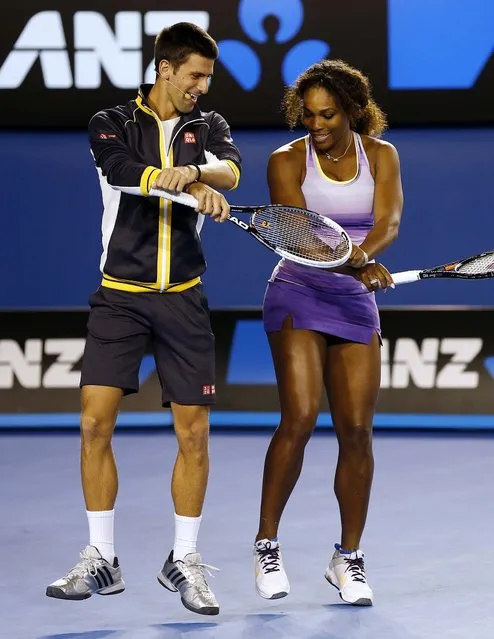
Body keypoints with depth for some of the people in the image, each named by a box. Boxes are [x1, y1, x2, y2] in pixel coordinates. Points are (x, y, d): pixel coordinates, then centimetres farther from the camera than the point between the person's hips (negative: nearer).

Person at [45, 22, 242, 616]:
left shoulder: (208, 126, 9)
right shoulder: (111, 125, 3)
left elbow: (229, 171, -13)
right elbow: (125, 171, -19)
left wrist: (194, 169, -35)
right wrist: (198, 188, -30)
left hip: (184, 299, 2)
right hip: (120, 295, -2)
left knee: (193, 433, 0)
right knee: (95, 422, -8)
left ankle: (184, 560, 14)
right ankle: (101, 560, 4)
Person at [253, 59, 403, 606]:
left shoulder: (380, 155, 5)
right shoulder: (288, 161, -3)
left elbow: (388, 222, -10)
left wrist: (362, 254, -32)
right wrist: (354, 267, -33)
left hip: (356, 303, 3)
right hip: (298, 294, -3)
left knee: (357, 431, -3)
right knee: (300, 418, -18)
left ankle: (348, 558, 11)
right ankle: (266, 546, -5)